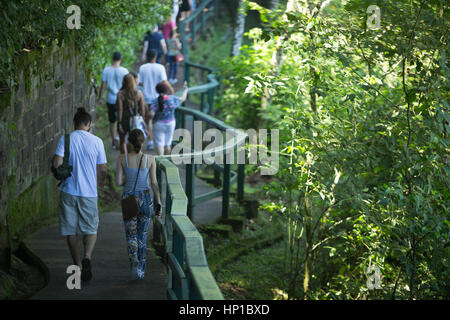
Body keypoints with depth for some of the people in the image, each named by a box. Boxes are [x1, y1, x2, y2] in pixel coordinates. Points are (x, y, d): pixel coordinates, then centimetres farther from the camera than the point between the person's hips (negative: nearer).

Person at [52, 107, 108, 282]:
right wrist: (101, 180, 24)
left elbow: (57, 163, -12)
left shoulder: (66, 139, -3)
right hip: (89, 192, 0)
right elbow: (102, 170, 2)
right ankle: (87, 258, -13)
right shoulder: (97, 141, -2)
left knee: (71, 231, 11)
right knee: (91, 229, 12)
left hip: (69, 191, 0)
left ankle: (78, 266, 13)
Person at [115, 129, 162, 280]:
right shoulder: (150, 159, -6)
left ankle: (134, 261, -15)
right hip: (146, 198, 1)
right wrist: (159, 204, -3)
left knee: (131, 235, 9)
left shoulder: (122, 158, -6)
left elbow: (118, 182, -8)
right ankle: (141, 269, 18)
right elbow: (154, 183, -8)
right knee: (142, 234, 16)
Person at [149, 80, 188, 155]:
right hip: (170, 124, 3)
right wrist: (185, 89, 27)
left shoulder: (155, 101, -17)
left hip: (158, 124, -3)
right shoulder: (172, 99, -8)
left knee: (159, 144, 0)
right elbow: (182, 99, 10)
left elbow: (151, 114, -23)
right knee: (167, 143, 14)